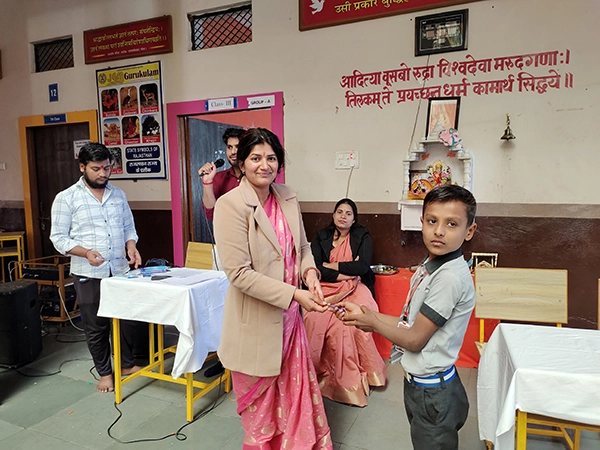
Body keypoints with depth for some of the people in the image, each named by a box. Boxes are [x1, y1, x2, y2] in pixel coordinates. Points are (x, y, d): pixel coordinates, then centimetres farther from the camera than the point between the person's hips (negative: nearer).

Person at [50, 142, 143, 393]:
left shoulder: (118, 195, 8)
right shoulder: (66, 198, -4)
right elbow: (58, 237, -5)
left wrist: (131, 247, -7)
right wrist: (85, 252, -21)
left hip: (120, 270, 4)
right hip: (88, 274, -3)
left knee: (127, 319, 11)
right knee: (96, 326, 8)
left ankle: (127, 364, 32)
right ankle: (104, 372, 27)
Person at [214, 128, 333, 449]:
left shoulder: (287, 197, 1)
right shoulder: (230, 205, -18)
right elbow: (239, 273, -22)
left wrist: (309, 271, -10)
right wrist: (294, 294, -25)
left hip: (289, 317, 6)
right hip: (256, 322, -5)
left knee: (296, 392, 20)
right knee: (260, 402, 17)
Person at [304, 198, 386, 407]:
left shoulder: (362, 236, 6)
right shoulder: (321, 236, 9)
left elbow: (363, 266, -8)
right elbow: (315, 267, -4)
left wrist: (334, 266, -4)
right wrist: (344, 273, -11)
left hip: (353, 288, -1)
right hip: (326, 288, 1)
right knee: (316, 319, -28)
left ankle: (352, 376, -13)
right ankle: (317, 371, -10)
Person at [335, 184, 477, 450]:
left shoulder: (450, 277, -28)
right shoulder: (429, 266, 0)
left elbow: (414, 339, -22)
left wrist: (373, 323, -9)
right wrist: (362, 314, 1)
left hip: (432, 392, -8)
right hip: (418, 383, 8)